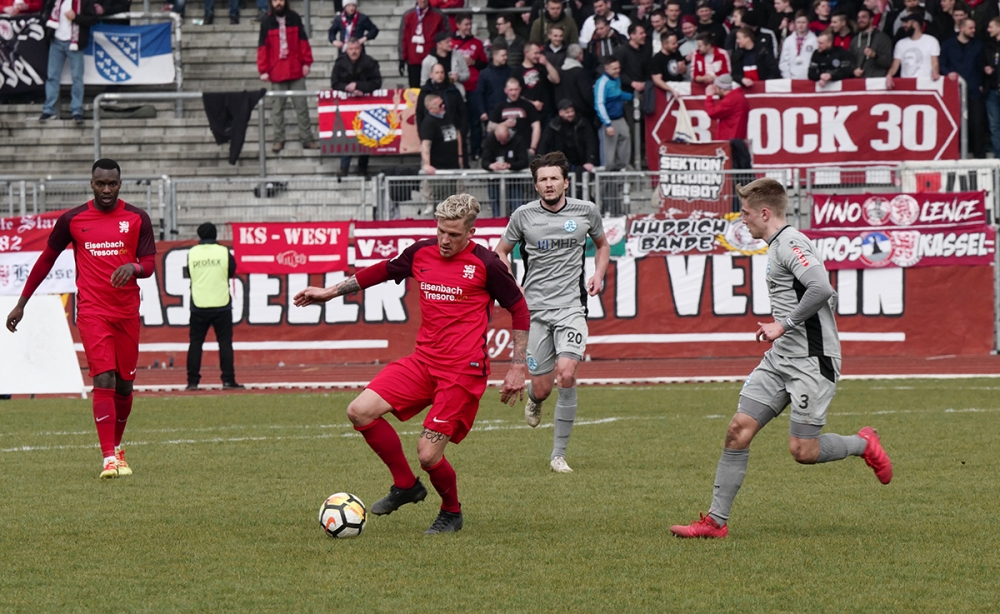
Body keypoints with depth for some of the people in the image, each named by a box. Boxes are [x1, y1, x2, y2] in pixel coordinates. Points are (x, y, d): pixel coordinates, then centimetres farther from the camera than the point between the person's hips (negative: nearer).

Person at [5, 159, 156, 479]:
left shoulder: (137, 218, 4)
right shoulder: (72, 220, 2)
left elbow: (149, 264, 3)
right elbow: (47, 259, 12)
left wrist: (133, 267, -22)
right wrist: (21, 303, 14)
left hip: (127, 311, 2)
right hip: (92, 311, -2)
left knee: (124, 384, 8)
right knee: (104, 379, -15)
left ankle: (116, 446, 32)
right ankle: (109, 459, -19)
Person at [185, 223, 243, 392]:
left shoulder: (192, 253, 0)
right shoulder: (224, 252, -3)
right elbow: (232, 272, 10)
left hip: (199, 306, 1)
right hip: (221, 304, -1)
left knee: (195, 342, 6)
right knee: (225, 342, 3)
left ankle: (192, 381, 2)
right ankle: (228, 380, -2)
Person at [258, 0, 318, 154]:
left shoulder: (294, 19, 3)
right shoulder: (266, 23, 1)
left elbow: (303, 41, 5)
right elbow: (262, 48, 0)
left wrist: (306, 62, 1)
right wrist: (263, 70, -5)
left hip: (296, 71, 1)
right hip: (277, 72, -1)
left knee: (302, 106, 4)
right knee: (277, 107, 4)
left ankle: (306, 138, 10)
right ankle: (279, 140, 10)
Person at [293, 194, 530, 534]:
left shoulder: (484, 264, -8)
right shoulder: (422, 253, 6)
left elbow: (519, 308, 2)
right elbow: (384, 271, 24)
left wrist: (517, 367, 1)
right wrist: (330, 291, 26)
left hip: (463, 371, -6)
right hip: (423, 361, 6)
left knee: (427, 454, -10)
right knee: (360, 411, -8)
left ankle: (451, 512, 21)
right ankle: (405, 486, 10)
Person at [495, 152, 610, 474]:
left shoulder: (586, 211, 3)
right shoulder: (523, 216, 0)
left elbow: (602, 244, 23)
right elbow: (501, 252, 14)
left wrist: (598, 274, 5)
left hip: (571, 306, 0)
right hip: (535, 309, 0)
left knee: (566, 374, -20)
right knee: (542, 387, 0)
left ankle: (559, 454, -8)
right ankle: (534, 400, 42)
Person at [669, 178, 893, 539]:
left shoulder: (790, 243, -14)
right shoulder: (777, 246, 17)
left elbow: (821, 288, -29)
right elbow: (827, 294, 23)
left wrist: (783, 324, -23)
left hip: (811, 360, -10)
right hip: (780, 359, 10)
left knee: (802, 450, -9)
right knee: (739, 429, -1)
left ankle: (863, 444, 19)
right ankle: (716, 521, -1)